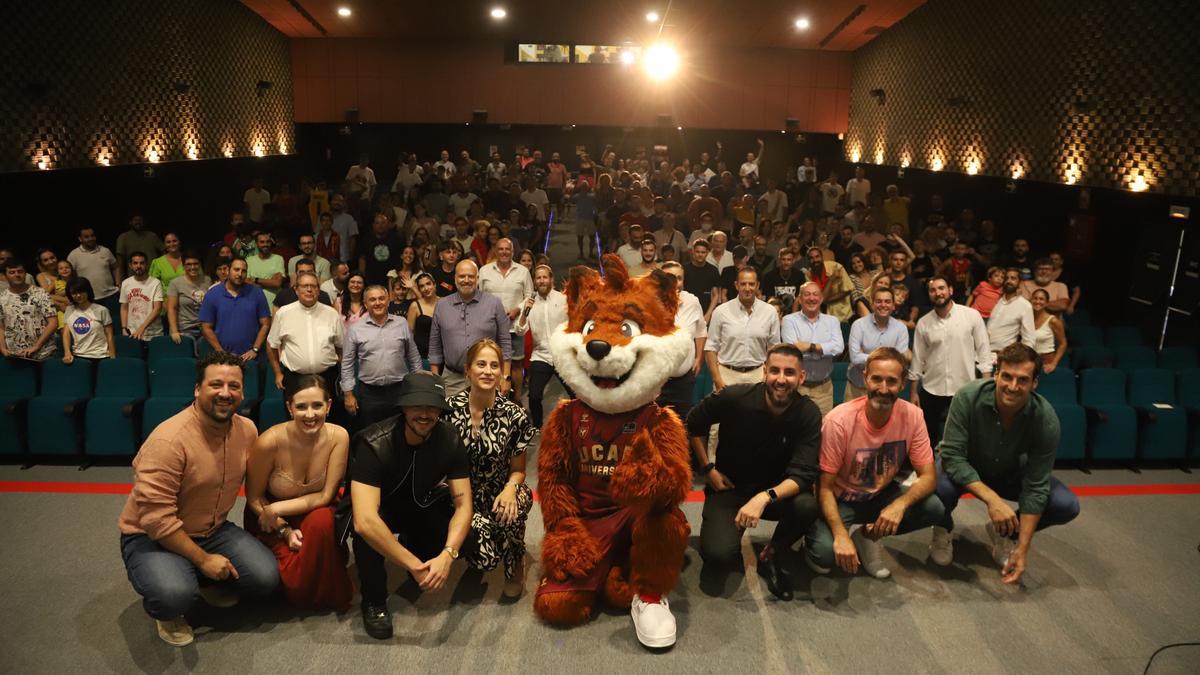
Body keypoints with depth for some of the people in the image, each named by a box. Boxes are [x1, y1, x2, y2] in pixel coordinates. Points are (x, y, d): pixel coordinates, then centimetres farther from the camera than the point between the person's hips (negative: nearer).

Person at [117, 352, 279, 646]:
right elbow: (156, 518, -27)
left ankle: (208, 583, 18)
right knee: (174, 595, -34)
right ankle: (167, 613, 5)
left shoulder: (247, 430, -7)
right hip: (151, 536, -5)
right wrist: (203, 559, -21)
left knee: (267, 577, -13)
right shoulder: (168, 440, -28)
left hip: (213, 530, 6)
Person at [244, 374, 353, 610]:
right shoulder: (269, 442, -26)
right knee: (297, 585, -23)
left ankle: (328, 595, -8)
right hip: (270, 522, -2)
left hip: (314, 513, 2)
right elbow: (254, 499, -10)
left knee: (322, 520, -34)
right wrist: (285, 530, -18)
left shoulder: (338, 437, -20)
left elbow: (326, 496, -14)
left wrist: (278, 508, -22)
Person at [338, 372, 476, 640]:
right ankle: (374, 600, -9)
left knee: (468, 540, -22)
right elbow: (365, 521, -42)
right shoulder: (375, 444, -32)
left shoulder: (449, 440, -21)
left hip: (422, 507, 3)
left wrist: (446, 555, -38)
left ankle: (416, 548, 11)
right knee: (367, 529, -37)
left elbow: (464, 505, -21)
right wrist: (414, 565, -41)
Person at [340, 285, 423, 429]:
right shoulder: (355, 329, -1)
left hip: (400, 390, 1)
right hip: (369, 394, -1)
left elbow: (414, 357, 9)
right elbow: (347, 364, 3)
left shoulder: (402, 324, 4)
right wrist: (348, 393, -1)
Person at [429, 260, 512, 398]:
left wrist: (505, 377, -3)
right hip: (452, 380, 2)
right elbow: (435, 346, 11)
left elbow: (505, 342, 1)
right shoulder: (442, 306, 7)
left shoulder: (494, 303, 1)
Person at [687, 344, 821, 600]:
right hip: (728, 487, -1)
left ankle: (773, 555, -1)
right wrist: (708, 469, -4)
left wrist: (765, 497, -41)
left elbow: (803, 474, -23)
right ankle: (728, 535, 14)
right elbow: (694, 423, 2)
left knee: (807, 505, -32)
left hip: (775, 490, 1)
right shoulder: (734, 397, -18)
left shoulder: (809, 414, -16)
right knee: (718, 555, -25)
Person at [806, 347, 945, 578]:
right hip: (841, 499, -4)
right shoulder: (839, 421, -25)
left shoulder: (912, 416, -16)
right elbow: (825, 487, -20)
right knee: (825, 553, -29)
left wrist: (900, 504, -33)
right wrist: (840, 535, -34)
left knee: (934, 509, -21)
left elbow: (928, 477, -13)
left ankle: (869, 535, 3)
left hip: (882, 495, 4)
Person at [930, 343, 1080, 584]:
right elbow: (952, 455, -29)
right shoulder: (968, 397, -31)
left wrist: (1022, 548, -23)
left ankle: (1004, 533, 11)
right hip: (964, 470, -2)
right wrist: (992, 499, -41)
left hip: (1010, 473, 3)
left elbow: (1035, 488, -22)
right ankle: (943, 530, 2)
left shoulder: (1046, 419, -26)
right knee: (939, 488, -36)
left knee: (1067, 505, -19)